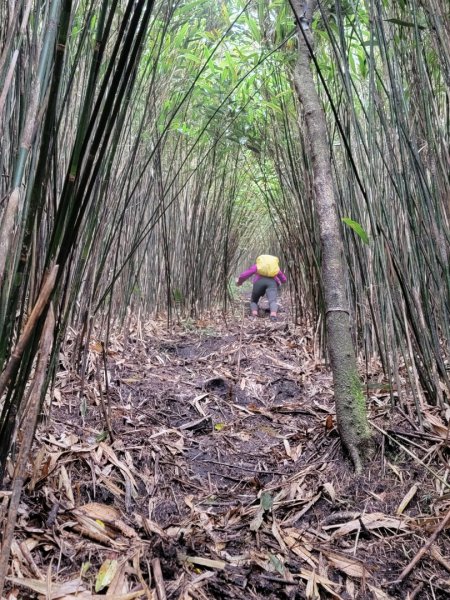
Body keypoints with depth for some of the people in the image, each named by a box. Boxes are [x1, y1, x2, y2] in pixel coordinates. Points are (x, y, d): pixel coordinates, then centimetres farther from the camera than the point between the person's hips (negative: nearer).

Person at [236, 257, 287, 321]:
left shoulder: (257, 266, 30)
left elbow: (244, 275, 23)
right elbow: (284, 280, 38)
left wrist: (239, 281, 43)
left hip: (259, 283, 0)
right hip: (272, 283, 0)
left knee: (253, 301, 18)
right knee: (272, 301, -21)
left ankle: (254, 314, -14)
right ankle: (273, 314, -54)